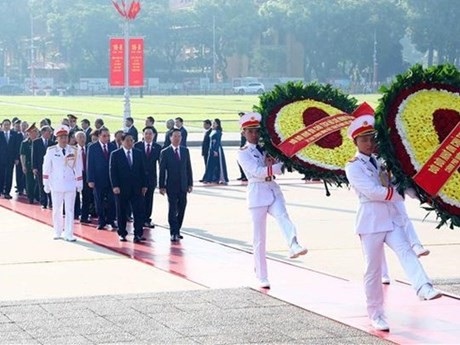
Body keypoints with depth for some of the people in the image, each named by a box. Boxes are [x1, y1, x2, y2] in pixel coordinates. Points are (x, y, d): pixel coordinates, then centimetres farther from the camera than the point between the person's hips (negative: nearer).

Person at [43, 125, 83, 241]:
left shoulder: (73, 151, 0)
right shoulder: (51, 151, -3)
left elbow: (78, 168, 6)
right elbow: (46, 168, 2)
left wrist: (79, 183, 6)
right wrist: (46, 184, 2)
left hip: (70, 185, 0)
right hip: (56, 185, 0)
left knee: (70, 210, -1)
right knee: (57, 209, 8)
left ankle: (68, 234, 1)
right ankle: (57, 232, 20)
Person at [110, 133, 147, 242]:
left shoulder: (138, 153, 9)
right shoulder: (115, 154, 0)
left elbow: (142, 170, 10)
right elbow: (113, 172, -3)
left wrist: (144, 185, 4)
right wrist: (115, 186, -12)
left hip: (137, 188, 2)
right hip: (122, 188, -2)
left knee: (139, 211, -5)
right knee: (122, 212, 5)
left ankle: (138, 234, -4)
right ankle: (122, 234, 15)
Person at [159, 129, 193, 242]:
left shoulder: (185, 151, 8)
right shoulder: (165, 152, -3)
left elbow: (188, 168, 10)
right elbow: (162, 170, -3)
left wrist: (190, 183, 5)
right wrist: (162, 186, -7)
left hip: (183, 186, 4)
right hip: (171, 186, -4)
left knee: (181, 209, 6)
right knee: (172, 209, -5)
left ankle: (177, 230, 17)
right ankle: (174, 233, -3)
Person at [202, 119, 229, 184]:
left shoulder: (218, 132, -10)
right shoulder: (213, 132, 14)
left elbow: (218, 142, -15)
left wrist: (216, 151, -21)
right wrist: (210, 150, 16)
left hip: (217, 149, -9)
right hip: (212, 149, 9)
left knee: (219, 164, -5)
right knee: (211, 164, 9)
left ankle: (222, 179, -1)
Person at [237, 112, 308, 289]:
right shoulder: (243, 153, 0)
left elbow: (280, 167, 6)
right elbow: (257, 172, -15)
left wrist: (271, 164, -12)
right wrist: (276, 167, -11)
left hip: (273, 190, 3)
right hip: (257, 193, -3)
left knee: (283, 217, -28)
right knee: (259, 238, 0)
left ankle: (294, 246, -55)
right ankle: (262, 278, 7)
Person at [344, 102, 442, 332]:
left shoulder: (382, 162, 15)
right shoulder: (353, 167, -4)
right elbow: (372, 191, -16)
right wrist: (399, 193, -11)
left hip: (392, 218, 4)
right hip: (370, 220, -4)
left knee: (405, 251, -20)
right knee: (373, 269, 1)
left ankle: (423, 288, -41)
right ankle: (375, 314, 11)